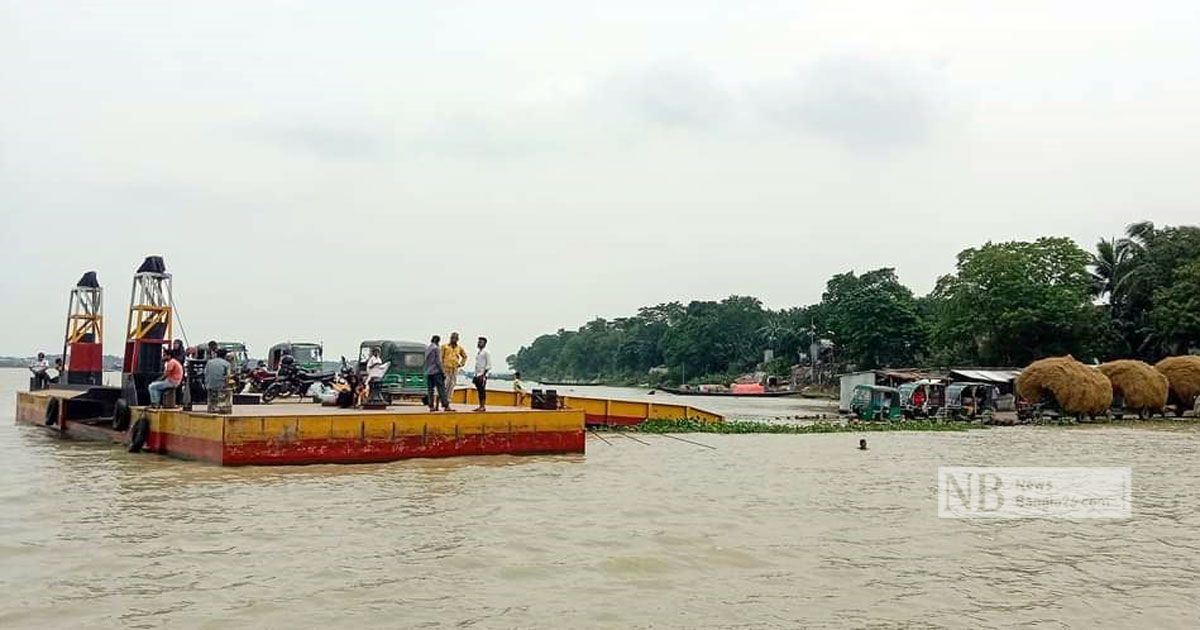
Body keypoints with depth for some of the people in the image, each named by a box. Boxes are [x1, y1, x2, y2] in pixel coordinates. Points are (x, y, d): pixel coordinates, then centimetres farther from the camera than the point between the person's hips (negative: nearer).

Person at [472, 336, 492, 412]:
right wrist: (475, 375, 16)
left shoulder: (486, 353, -7)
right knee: (479, 391, 8)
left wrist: (483, 375, -17)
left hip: (482, 375, -8)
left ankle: (483, 406, -6)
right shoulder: (478, 353, 17)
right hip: (477, 375, 8)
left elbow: (489, 365, -12)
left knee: (482, 391, -8)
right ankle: (480, 406, 12)